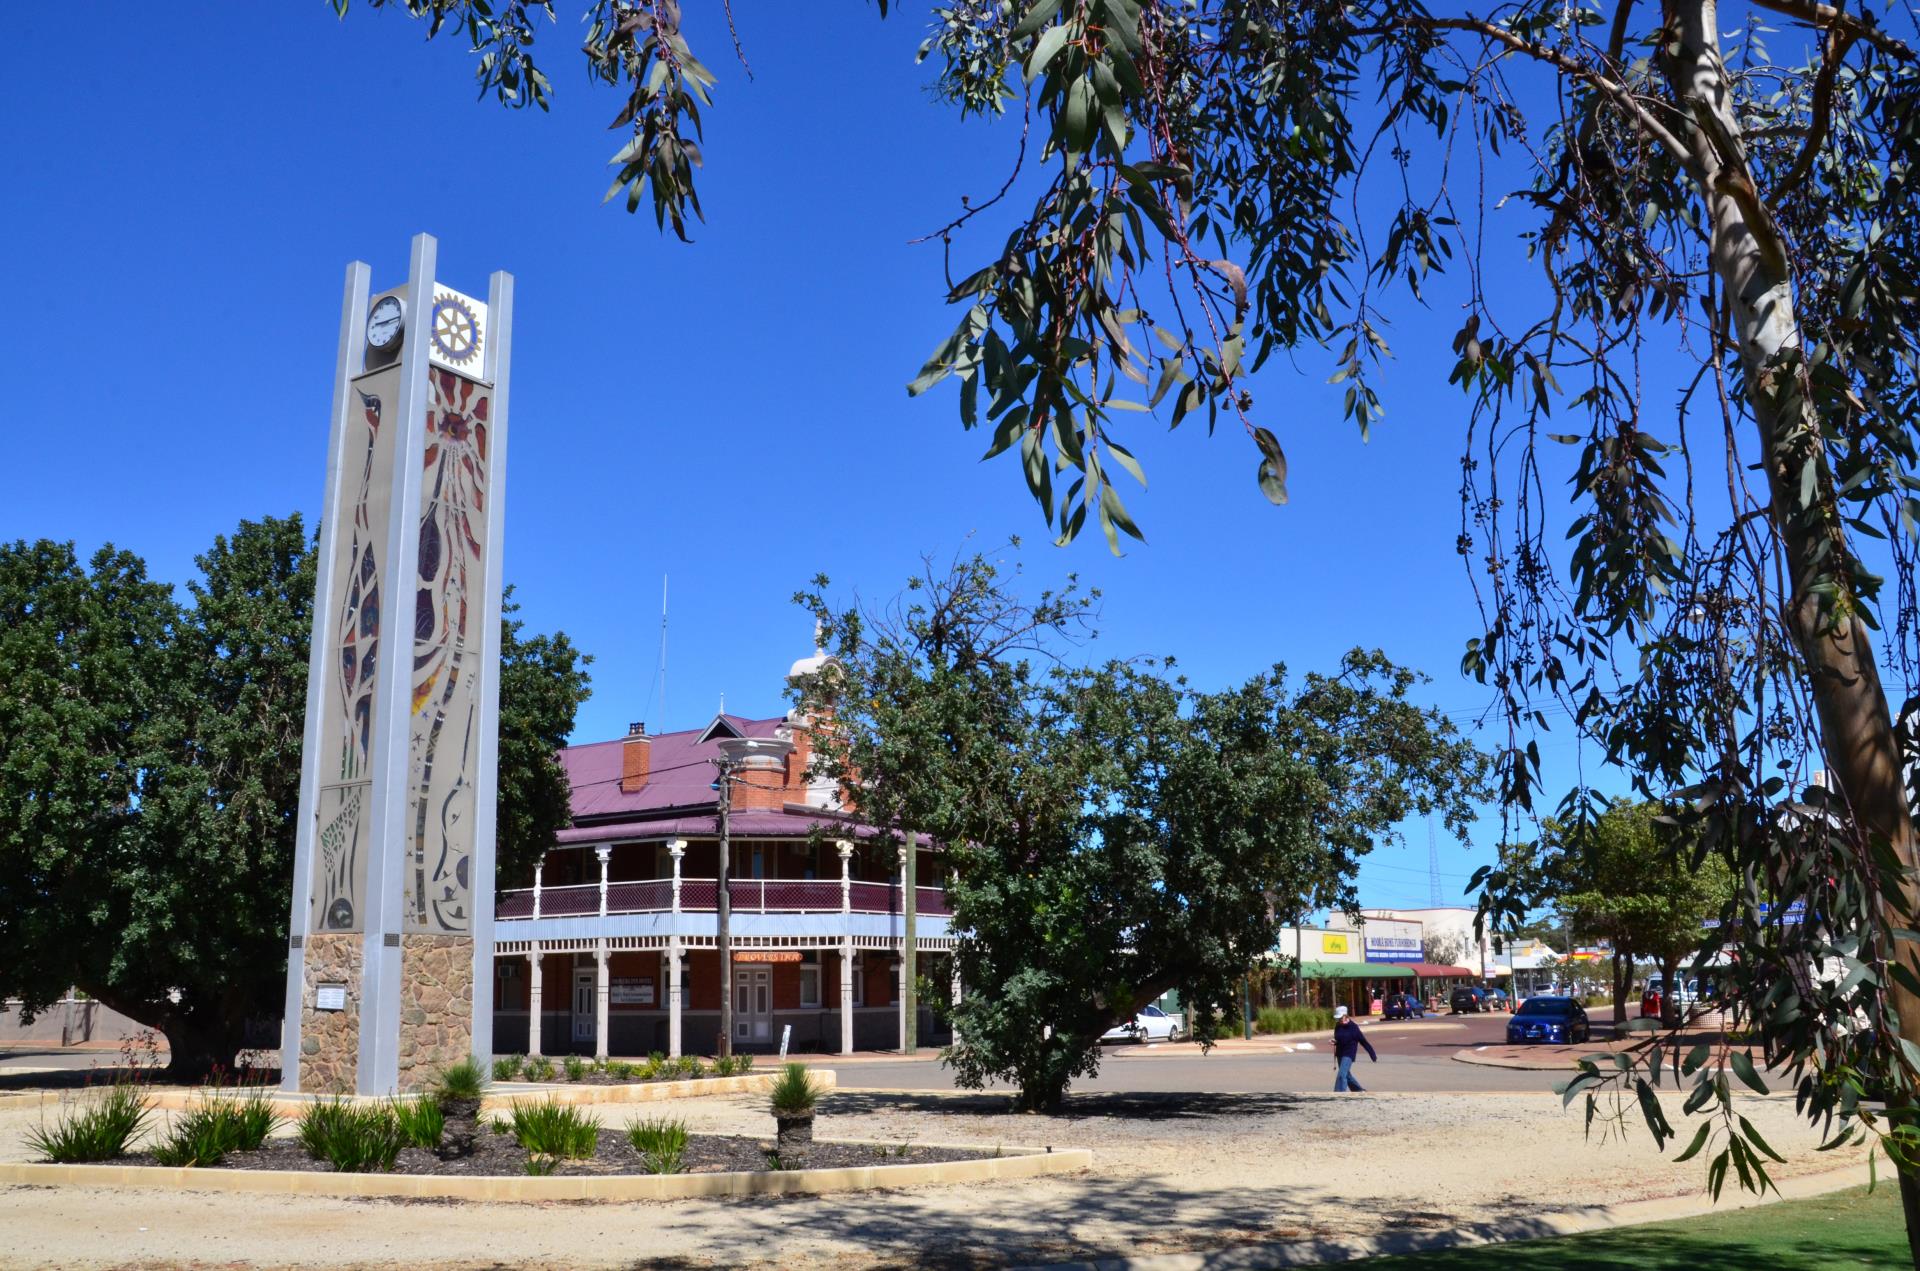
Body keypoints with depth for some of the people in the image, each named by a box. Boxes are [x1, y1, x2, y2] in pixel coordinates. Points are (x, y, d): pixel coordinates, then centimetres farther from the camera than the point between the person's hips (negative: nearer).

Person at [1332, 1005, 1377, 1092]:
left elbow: (1364, 1042, -11)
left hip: (1349, 1054, -7)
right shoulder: (1338, 1026, 1)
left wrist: (1373, 1056, -8)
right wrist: (1334, 1041, -8)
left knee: (1341, 1075, -18)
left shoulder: (1353, 1027, -16)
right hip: (1340, 1054, 7)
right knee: (1346, 1075, 18)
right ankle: (1360, 1090, 38)